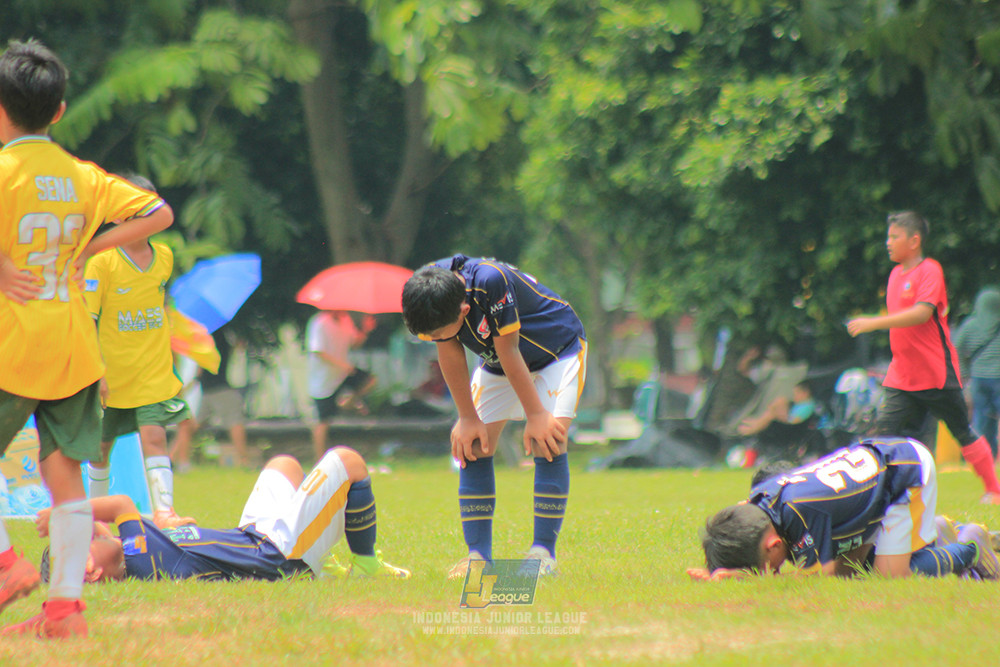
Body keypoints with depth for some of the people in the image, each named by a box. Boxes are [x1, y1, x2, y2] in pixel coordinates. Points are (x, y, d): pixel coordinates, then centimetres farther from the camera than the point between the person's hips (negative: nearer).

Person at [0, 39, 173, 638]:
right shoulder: (84, 175, 8)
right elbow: (159, 214, 10)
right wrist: (88, 248, 9)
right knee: (65, 473, 5)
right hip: (75, 349, 5)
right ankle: (65, 606, 3)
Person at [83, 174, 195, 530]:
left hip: (154, 373, 2)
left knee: (154, 437, -14)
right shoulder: (102, 263, -10)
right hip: (111, 376, -2)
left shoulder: (164, 257, 4)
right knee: (102, 447, 11)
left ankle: (163, 511, -20)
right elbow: (85, 321, -11)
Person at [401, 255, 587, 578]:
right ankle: (478, 554, -3)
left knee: (546, 439, -22)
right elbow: (450, 356, -10)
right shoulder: (429, 291, -23)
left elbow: (508, 352, -31)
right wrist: (467, 418, -6)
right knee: (472, 444, -6)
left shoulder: (491, 281, -41)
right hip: (495, 363, 6)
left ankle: (544, 552, -16)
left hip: (558, 351, -6)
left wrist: (535, 414, -21)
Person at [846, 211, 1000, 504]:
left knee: (964, 434, 8)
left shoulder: (930, 270, -12)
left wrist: (873, 323, -30)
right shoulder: (896, 273, 12)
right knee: (883, 433, -11)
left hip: (938, 375, -6)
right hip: (901, 378, 6)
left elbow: (921, 313, -26)